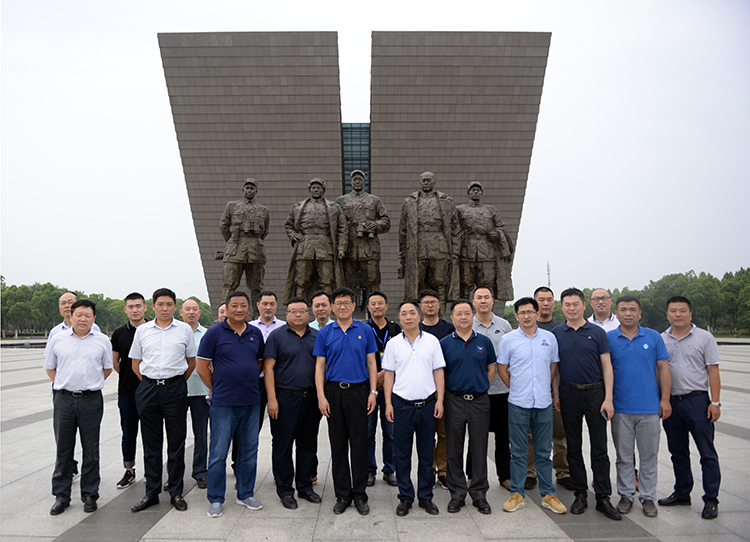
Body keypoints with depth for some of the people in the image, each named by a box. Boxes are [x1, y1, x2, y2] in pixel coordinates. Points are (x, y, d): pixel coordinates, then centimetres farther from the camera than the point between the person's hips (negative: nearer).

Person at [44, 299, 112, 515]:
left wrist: (91, 384, 8)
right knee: (63, 449, 8)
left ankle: (89, 495, 18)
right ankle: (61, 496, 21)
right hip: (64, 400, 1)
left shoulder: (102, 340, 3)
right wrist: (64, 385, 7)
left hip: (91, 400, -1)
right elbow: (50, 368, 15)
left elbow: (107, 368, 12)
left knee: (91, 451, 6)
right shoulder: (57, 339, 5)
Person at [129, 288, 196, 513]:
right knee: (151, 444, 9)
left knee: (176, 442, 4)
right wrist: (150, 383, 7)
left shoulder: (185, 330, 3)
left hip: (175, 388, -1)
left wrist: (177, 382, 9)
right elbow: (136, 363, 13)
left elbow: (191, 361, 12)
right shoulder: (142, 330, 6)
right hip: (148, 388, 1)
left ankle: (176, 492, 15)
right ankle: (151, 492, 20)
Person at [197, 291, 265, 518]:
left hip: (251, 402, 4)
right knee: (218, 453, 2)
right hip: (223, 404, -4)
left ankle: (245, 494, 27)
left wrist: (248, 384, 12)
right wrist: (217, 389, 1)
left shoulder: (256, 333, 7)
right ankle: (215, 499, 17)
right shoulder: (215, 333, -5)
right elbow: (202, 367, -3)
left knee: (249, 451, 12)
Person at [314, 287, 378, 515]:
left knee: (359, 444, 3)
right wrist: (321, 396, -5)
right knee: (338, 445, 8)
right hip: (334, 392, 1)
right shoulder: (325, 333, 4)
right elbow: (320, 366, 3)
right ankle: (342, 494, 19)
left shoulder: (365, 330, 4)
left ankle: (359, 494, 14)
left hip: (359, 391, -1)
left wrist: (373, 392, -3)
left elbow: (371, 363, 5)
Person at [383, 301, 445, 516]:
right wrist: (388, 403, -1)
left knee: (426, 453, 9)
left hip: (427, 405, 0)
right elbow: (388, 374, 4)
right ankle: (405, 497, 20)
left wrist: (440, 400, -2)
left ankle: (425, 497, 23)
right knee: (402, 454, 6)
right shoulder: (393, 343, 3)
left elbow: (439, 372, 4)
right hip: (402, 405, 0)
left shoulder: (432, 341, 3)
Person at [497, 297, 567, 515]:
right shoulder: (508, 340, -3)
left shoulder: (549, 338, 4)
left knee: (544, 451, 11)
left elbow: (553, 367, 13)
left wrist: (553, 392, 9)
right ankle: (517, 493, 18)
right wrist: (516, 389, 3)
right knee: (518, 451, 7)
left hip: (544, 402, 2)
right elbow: (501, 369, 4)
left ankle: (548, 494, 22)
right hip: (518, 403, -2)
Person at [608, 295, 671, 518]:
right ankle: (626, 495, 23)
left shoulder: (653, 337, 3)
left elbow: (663, 368, 4)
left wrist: (665, 399, -2)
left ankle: (648, 497, 22)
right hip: (621, 408, 0)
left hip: (650, 407, 0)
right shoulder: (608, 339, 1)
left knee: (649, 455, 9)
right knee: (624, 455, 9)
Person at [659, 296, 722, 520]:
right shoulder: (660, 340, 8)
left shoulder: (704, 338, -1)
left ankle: (711, 500, 11)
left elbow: (713, 371, -3)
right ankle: (682, 493, 27)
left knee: (707, 453, 1)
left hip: (697, 401, -4)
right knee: (678, 452, 14)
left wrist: (715, 402, -10)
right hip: (670, 402, 4)